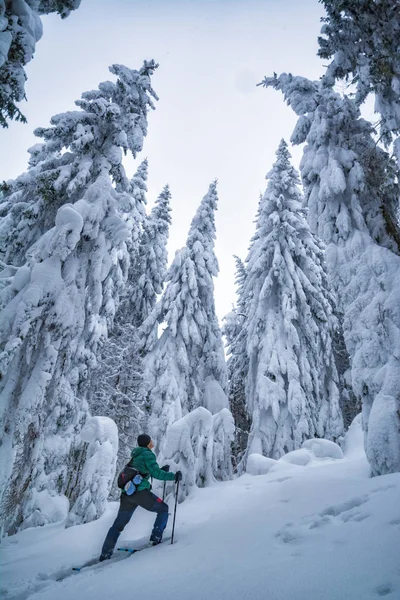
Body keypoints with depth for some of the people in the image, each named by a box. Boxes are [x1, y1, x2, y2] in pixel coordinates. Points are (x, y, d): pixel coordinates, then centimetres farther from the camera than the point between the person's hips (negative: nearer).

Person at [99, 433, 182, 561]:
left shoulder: (135, 456, 24)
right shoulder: (147, 454, -2)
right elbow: (155, 473, -11)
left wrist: (161, 470, 29)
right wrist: (173, 476, -5)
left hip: (127, 493, 8)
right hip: (140, 492, -8)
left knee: (118, 524, 20)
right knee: (163, 509, 12)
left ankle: (105, 554, 20)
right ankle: (156, 538, 6)